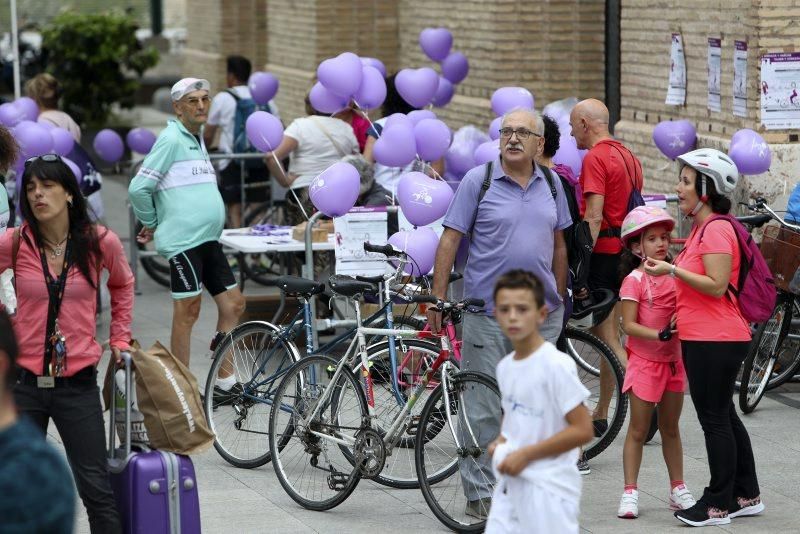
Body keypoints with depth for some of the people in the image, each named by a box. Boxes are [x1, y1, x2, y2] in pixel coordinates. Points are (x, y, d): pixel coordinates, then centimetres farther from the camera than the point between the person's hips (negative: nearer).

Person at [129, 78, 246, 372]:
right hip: (184, 240, -9)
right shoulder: (172, 140, -10)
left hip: (208, 240, 9)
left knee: (233, 303, 9)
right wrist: (152, 223, 0)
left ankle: (225, 380, 18)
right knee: (188, 309, -4)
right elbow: (139, 188, -14)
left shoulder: (197, 139, 18)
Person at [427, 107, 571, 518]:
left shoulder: (551, 185, 9)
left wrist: (559, 299, 16)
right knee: (484, 407, -2)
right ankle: (481, 493, 4)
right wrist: (438, 298, -9)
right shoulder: (478, 181, -4)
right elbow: (450, 239, -4)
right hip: (488, 314, -4)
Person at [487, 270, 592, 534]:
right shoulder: (504, 366, 8)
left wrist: (525, 455, -17)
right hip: (510, 484, 8)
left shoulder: (556, 365, -16)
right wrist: (501, 443, 4)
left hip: (548, 489, -7)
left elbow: (583, 430, -17)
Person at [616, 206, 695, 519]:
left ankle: (678, 489, 21)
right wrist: (660, 335, -28)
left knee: (670, 429, 14)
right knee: (638, 431, 0)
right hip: (644, 361, -5)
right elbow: (628, 325, -18)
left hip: (673, 360, 5)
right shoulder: (634, 280, -12)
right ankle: (630, 492, 4)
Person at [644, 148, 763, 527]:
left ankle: (719, 505, 3)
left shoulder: (716, 229, -16)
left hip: (715, 341, -11)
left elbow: (717, 285, -22)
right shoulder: (703, 227, 16)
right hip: (703, 337, 11)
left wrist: (672, 270, -22)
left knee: (715, 419, -3)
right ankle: (746, 496, 24)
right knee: (723, 416, 16)